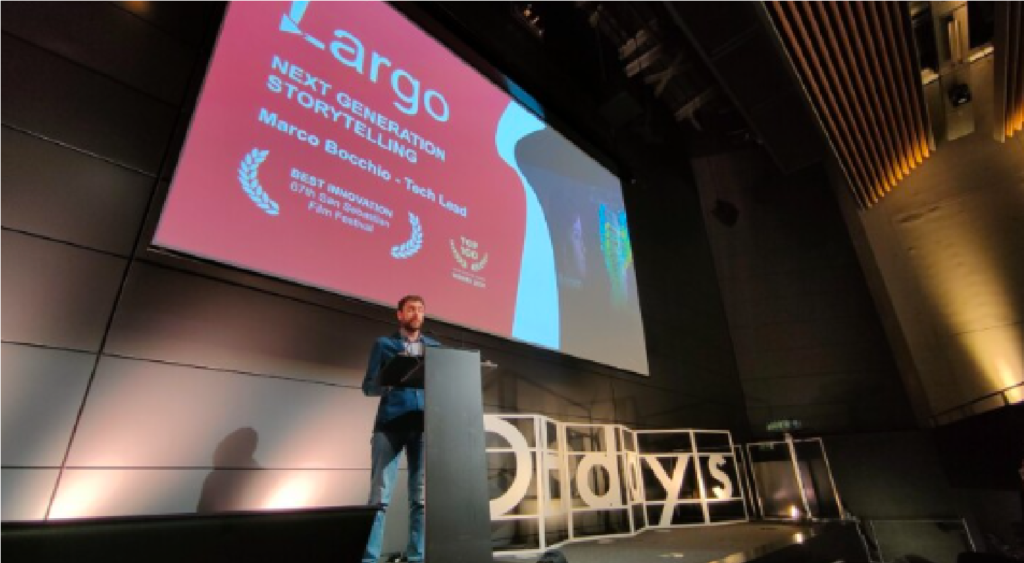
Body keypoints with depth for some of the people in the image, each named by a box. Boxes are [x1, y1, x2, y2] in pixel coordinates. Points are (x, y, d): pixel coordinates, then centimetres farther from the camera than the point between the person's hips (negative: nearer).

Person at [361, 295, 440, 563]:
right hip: (390, 424, -2)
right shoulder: (384, 344, 10)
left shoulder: (435, 347, 16)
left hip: (424, 425, 2)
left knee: (422, 496, 5)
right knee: (380, 495, -3)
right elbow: (369, 386, 5)